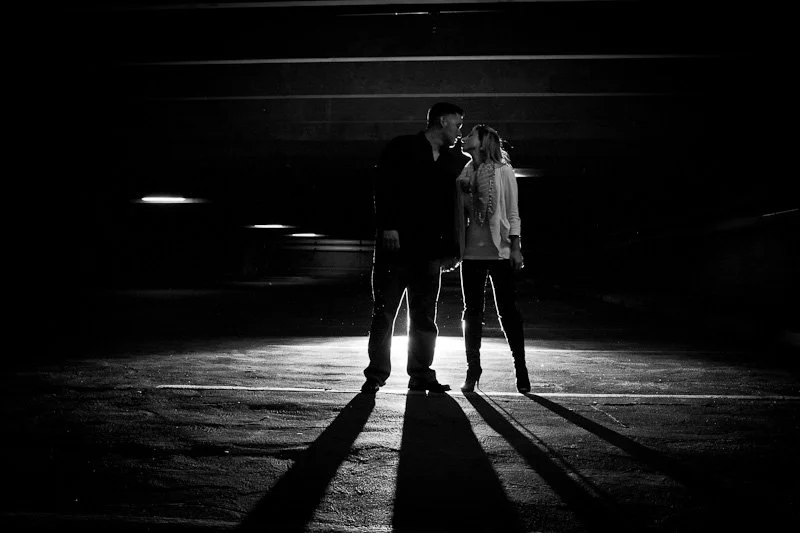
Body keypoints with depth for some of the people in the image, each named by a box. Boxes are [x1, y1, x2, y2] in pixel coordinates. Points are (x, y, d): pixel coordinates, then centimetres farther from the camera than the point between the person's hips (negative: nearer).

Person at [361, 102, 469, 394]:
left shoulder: (454, 161, 16)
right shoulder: (401, 148, 1)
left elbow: (452, 209, 16)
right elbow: (384, 188, -7)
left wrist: (451, 249, 10)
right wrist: (388, 226, -17)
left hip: (429, 251, 5)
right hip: (395, 243, -5)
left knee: (425, 318, 6)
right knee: (383, 312, 0)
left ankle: (421, 374, 13)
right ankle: (376, 375, 6)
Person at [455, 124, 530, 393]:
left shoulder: (503, 171, 1)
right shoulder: (463, 175, 11)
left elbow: (513, 213, 0)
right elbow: (459, 215, 13)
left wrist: (515, 247, -8)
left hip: (500, 251, -3)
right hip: (472, 252, 4)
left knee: (508, 311, -1)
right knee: (472, 313, 5)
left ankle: (521, 371, 8)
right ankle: (472, 372, 13)